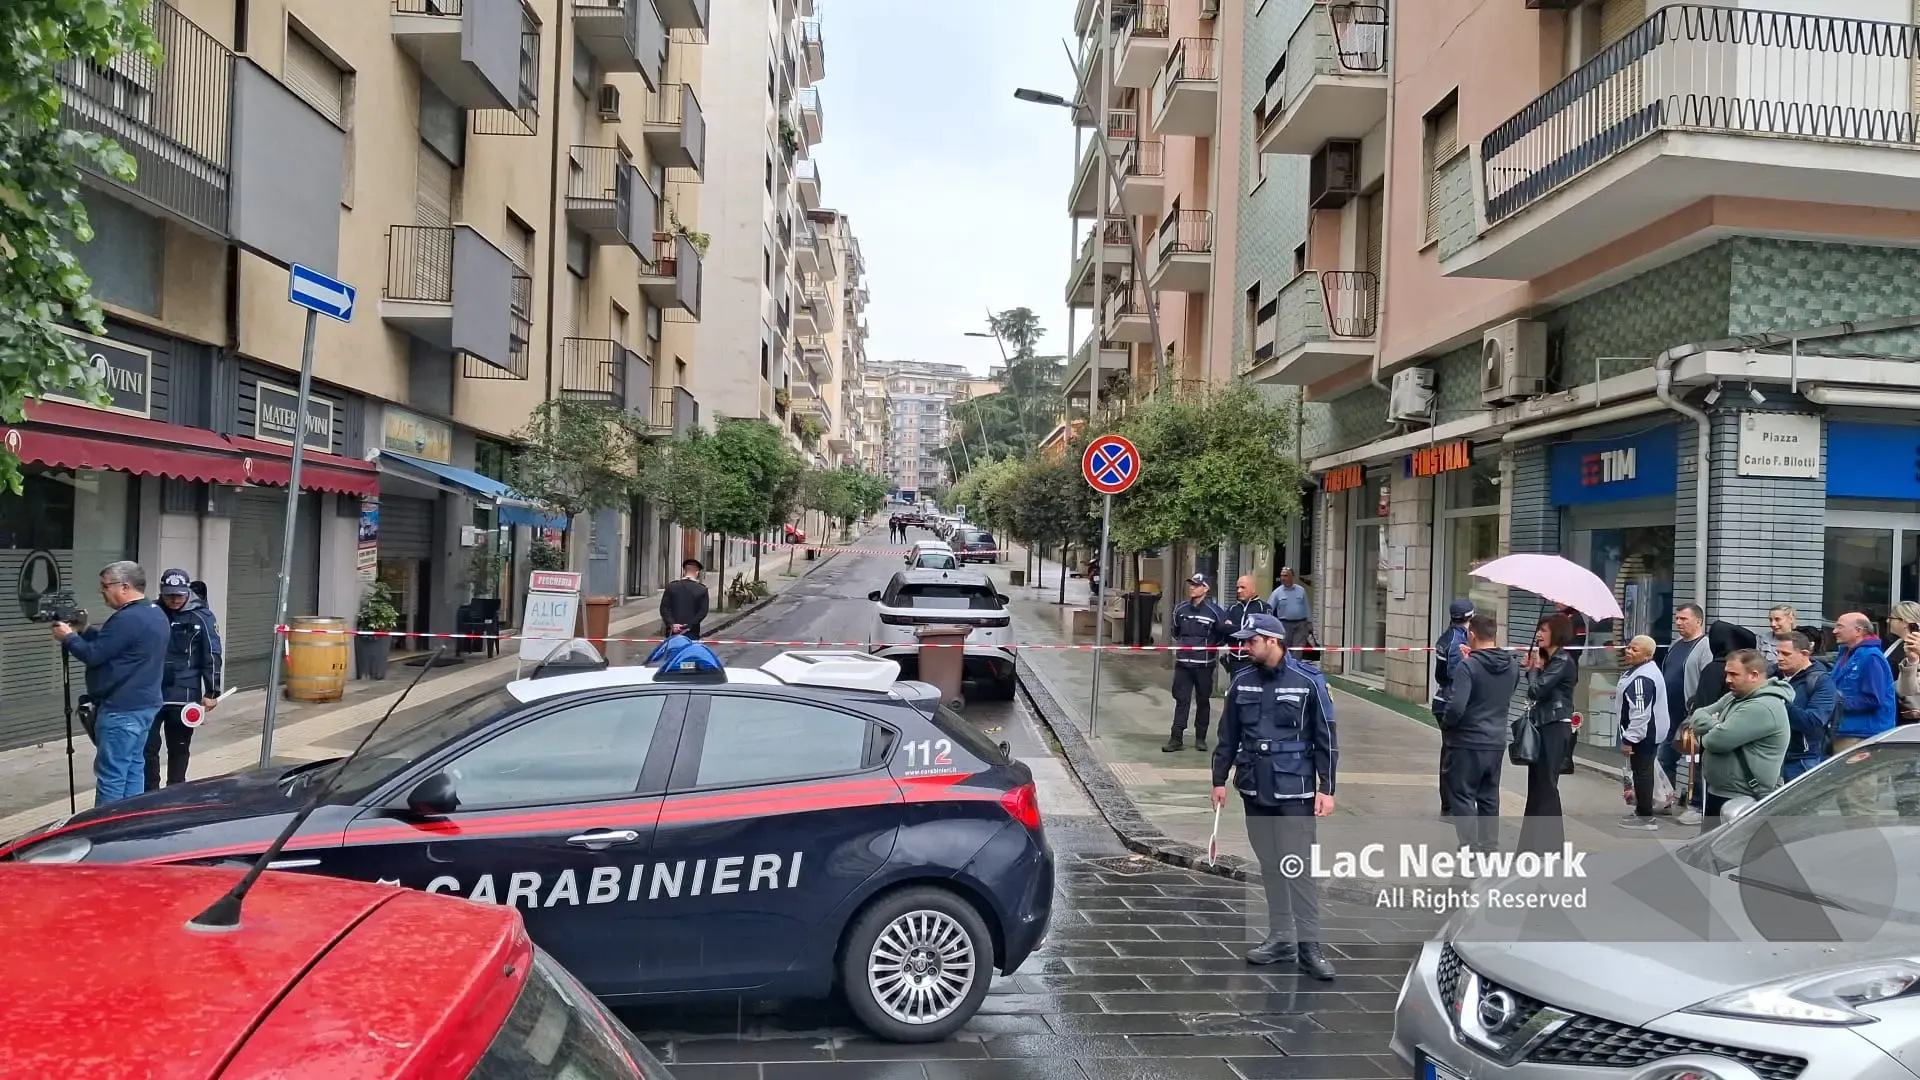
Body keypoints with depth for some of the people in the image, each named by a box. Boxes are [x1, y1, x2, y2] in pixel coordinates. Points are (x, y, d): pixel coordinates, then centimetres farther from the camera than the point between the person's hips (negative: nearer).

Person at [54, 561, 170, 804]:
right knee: (132, 769, 14)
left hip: (121, 710, -10)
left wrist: (69, 637, 0)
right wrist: (85, 631, 13)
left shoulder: (127, 619, -20)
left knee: (111, 775, -4)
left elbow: (93, 655, -16)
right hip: (145, 704, 10)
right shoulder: (155, 614, 12)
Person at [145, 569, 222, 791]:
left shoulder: (201, 617, -4)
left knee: (179, 748, 9)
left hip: (183, 695, -2)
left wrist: (211, 693, -5)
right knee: (147, 746, 2)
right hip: (150, 693, 2)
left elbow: (212, 656, -2)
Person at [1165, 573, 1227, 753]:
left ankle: (1200, 738, 17)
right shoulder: (1180, 608, 5)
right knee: (1181, 700, 0)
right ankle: (1176, 738, 0)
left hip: (1204, 665, -3)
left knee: (1203, 701, 8)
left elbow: (1224, 635, -1)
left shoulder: (1214, 611, -8)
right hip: (1182, 663, 3)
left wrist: (1210, 646, -2)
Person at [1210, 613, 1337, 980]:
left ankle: (1309, 947, 3)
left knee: (1300, 868, -3)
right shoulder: (1243, 682, 5)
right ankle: (1281, 938, 22)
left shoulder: (1307, 682, -7)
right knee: (1270, 866, 12)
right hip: (1255, 790, 5)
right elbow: (1228, 735, 12)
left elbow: (1325, 739, -4)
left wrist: (1326, 788, -7)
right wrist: (1219, 779, 12)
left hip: (1295, 792, -4)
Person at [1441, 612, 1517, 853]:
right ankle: (1490, 847, 24)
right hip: (1496, 742, 7)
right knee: (1489, 797, 16)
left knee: (1463, 796, 3)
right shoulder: (1512, 665, 3)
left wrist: (1445, 726, -5)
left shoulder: (1468, 665, -18)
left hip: (1467, 742, -6)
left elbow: (1456, 706, -26)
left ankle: (1469, 849, 4)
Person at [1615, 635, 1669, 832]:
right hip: (1650, 732, 11)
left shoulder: (1642, 678, -25)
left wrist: (1628, 739, -24)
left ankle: (1645, 818, 1)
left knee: (1642, 773, -5)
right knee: (1643, 772, 18)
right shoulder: (1642, 670, 12)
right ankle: (1642, 811, 29)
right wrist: (1630, 735, 28)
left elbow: (1640, 713, -28)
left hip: (1642, 734, -11)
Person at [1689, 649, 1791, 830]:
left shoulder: (1763, 707, -21)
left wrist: (1708, 730, -2)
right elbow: (1698, 716, 13)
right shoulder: (1734, 697, 12)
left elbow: (1718, 740, -27)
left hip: (1744, 800, -10)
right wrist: (1716, 725, -10)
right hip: (1717, 793, 10)